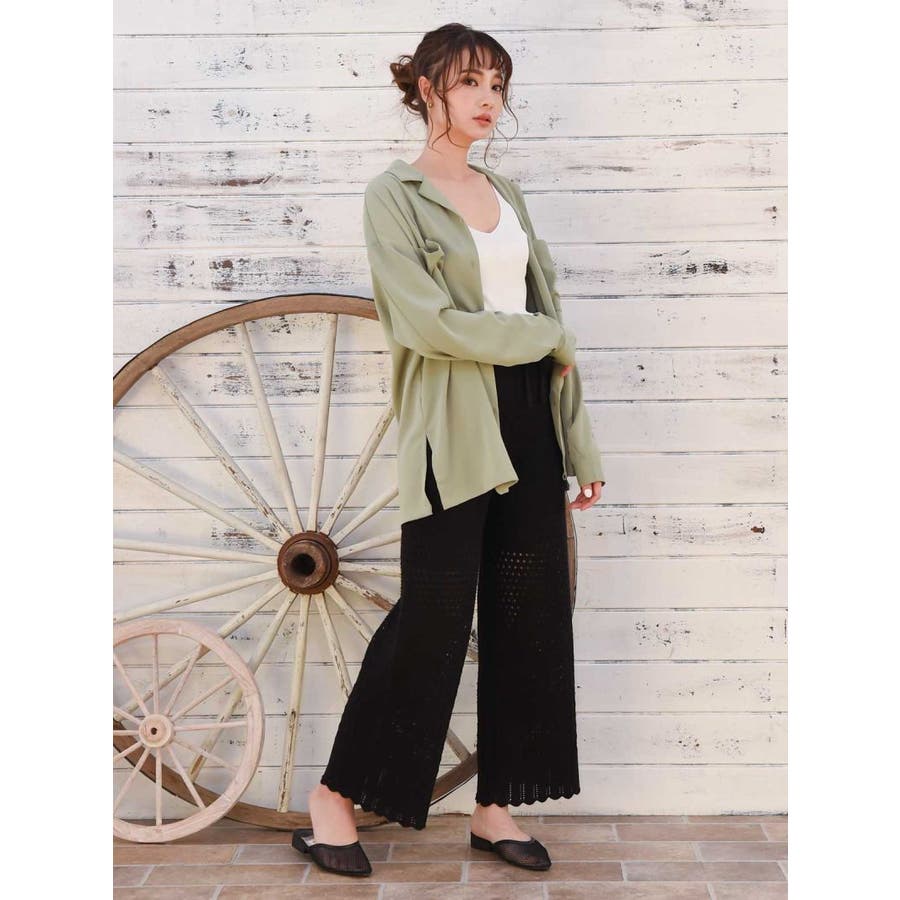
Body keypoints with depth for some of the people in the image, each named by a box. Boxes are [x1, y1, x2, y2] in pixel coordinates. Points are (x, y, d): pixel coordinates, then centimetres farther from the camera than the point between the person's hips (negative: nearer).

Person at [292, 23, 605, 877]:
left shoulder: (506, 193, 16)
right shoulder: (394, 195, -3)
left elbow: (547, 312, 14)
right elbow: (425, 321, -16)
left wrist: (580, 448, 12)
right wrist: (543, 336, -7)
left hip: (527, 422, 6)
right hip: (454, 432, -6)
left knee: (528, 614, 7)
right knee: (434, 615, -4)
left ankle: (495, 807, 20)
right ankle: (336, 793, 14)